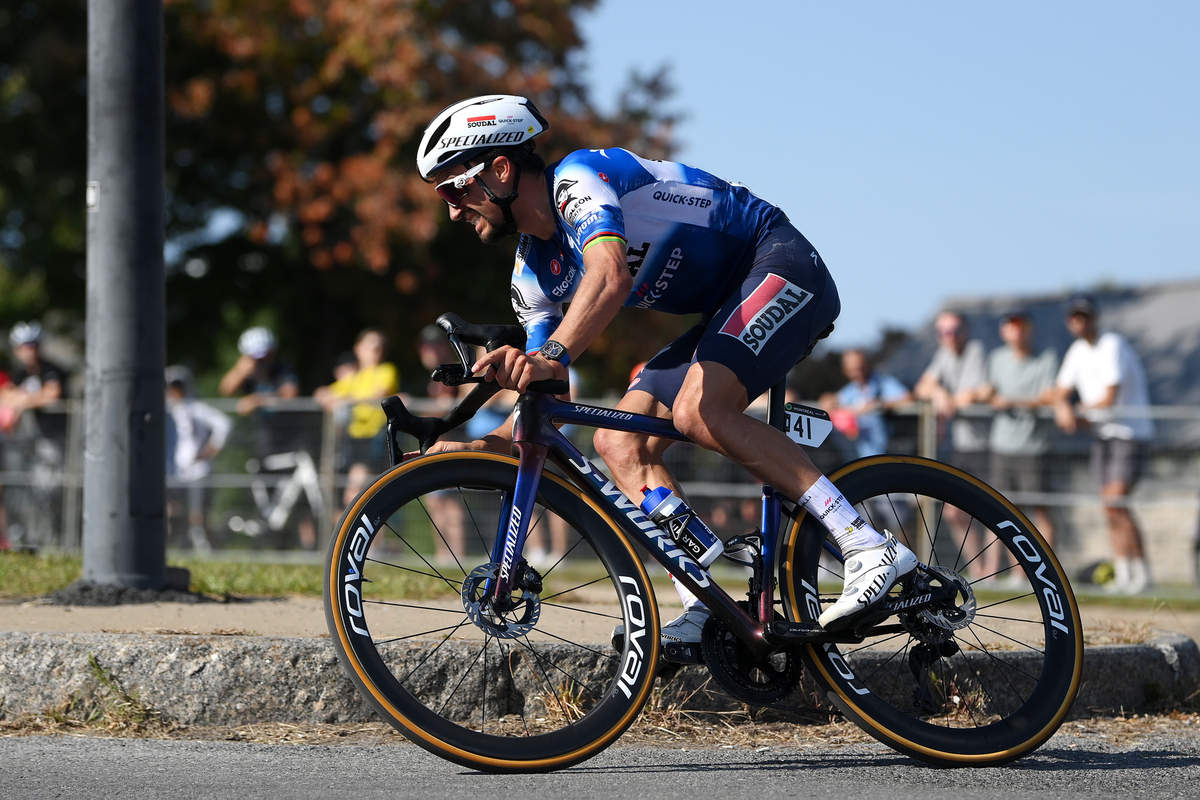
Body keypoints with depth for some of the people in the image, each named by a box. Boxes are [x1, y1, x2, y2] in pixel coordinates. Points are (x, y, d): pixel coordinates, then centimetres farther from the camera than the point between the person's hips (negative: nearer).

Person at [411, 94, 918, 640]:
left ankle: (870, 548, -29)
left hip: (780, 264, -9)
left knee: (699, 410, -30)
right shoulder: (534, 273, 7)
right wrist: (478, 447, -12)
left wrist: (554, 355, -55)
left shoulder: (577, 176, -19)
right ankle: (705, 612, -9)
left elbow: (611, 276, -40)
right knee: (620, 442, -4)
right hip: (729, 306, 9)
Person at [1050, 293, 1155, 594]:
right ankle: (1123, 576, 6)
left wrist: (1081, 412, -5)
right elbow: (1060, 393, 11)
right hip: (1102, 433, 8)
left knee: (1115, 504, -18)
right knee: (1111, 506, 4)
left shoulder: (1112, 346, -15)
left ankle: (1141, 573, -13)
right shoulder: (1077, 351, 10)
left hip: (1130, 431, -8)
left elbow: (1109, 398, -21)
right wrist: (1063, 409, -13)